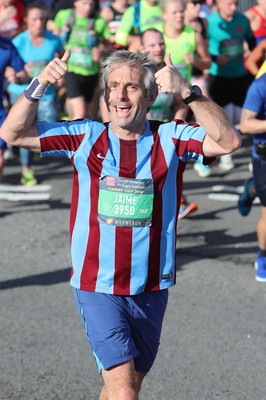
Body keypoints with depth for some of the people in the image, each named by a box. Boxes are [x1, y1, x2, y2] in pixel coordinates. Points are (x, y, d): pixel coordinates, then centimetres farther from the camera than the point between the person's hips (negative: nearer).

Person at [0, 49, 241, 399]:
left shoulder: (170, 139, -1)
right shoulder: (85, 137, 0)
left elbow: (229, 141, -17)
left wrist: (188, 93, -26)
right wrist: (39, 85, -14)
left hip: (151, 290, 2)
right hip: (97, 289, -2)